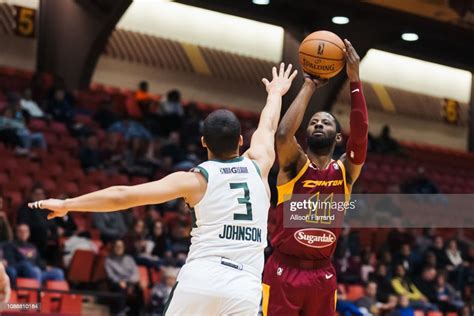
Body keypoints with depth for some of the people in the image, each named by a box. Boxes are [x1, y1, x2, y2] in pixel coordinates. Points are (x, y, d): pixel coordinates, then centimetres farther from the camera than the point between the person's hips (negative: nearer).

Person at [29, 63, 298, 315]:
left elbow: (122, 196, 3)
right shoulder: (258, 166, 15)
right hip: (245, 289, 1)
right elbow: (268, 127, 38)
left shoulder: (195, 179, 7)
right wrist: (276, 93, 59)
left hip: (200, 279, -1)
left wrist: (66, 204, 11)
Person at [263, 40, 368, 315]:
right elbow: (283, 134, -24)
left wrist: (355, 80, -19)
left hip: (323, 275, 3)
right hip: (284, 271, -3)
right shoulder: (294, 164, -3)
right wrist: (309, 87, -16)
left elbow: (360, 135, -14)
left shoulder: (345, 171, 4)